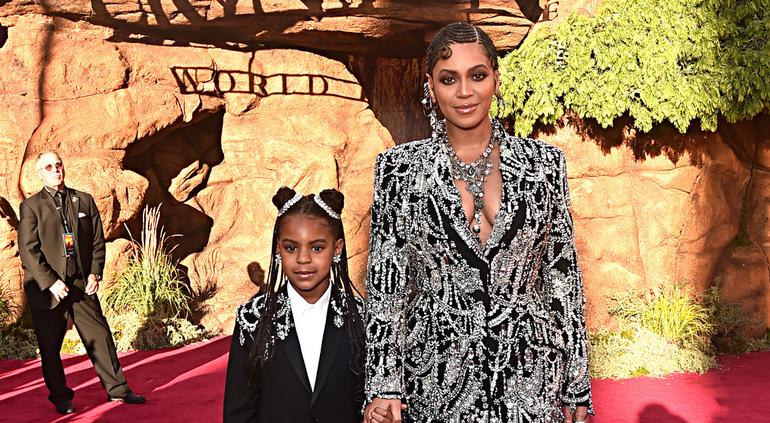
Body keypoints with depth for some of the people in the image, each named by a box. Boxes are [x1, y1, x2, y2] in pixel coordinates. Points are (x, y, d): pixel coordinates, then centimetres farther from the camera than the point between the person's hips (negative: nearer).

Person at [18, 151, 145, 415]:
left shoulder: (85, 201, 10)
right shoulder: (31, 206, -1)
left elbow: (98, 241, 11)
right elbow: (28, 250, -7)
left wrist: (95, 273, -1)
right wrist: (50, 282, -14)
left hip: (82, 283, 3)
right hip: (46, 287, -2)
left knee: (100, 335, 4)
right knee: (50, 347, 5)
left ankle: (117, 389, 13)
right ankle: (61, 398, 20)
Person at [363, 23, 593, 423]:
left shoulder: (543, 161, 2)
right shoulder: (399, 167, -1)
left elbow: (563, 274, 4)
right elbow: (385, 283, -1)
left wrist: (576, 384, 3)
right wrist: (383, 384, -8)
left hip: (530, 375, 1)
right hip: (435, 376, 0)